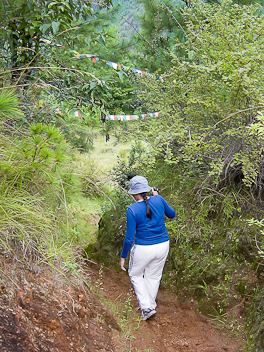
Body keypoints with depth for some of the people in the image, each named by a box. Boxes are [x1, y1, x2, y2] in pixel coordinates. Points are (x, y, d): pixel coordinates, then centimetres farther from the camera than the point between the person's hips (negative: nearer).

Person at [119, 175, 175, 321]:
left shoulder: (132, 209, -19)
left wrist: (123, 256, -3)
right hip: (162, 245, 4)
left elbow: (129, 238, -15)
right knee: (153, 276, 24)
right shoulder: (158, 200, -9)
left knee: (135, 275, 22)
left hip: (143, 249, -4)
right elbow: (172, 214, 11)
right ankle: (150, 305, 39)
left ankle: (147, 307, 14)